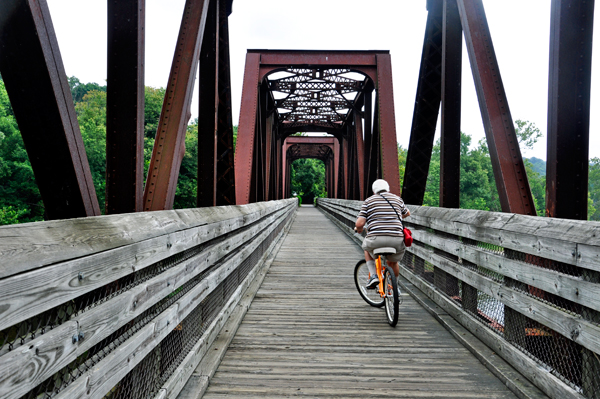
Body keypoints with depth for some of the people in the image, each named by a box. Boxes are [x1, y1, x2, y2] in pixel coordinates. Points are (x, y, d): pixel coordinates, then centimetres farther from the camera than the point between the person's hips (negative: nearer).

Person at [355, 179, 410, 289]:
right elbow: (407, 213, 35)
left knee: (367, 248, 31)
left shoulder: (368, 201, 6)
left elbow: (359, 223, -5)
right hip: (396, 240, 2)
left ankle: (373, 275, 16)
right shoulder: (397, 199, 15)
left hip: (376, 239, -2)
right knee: (393, 263, 29)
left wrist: (358, 229, 18)